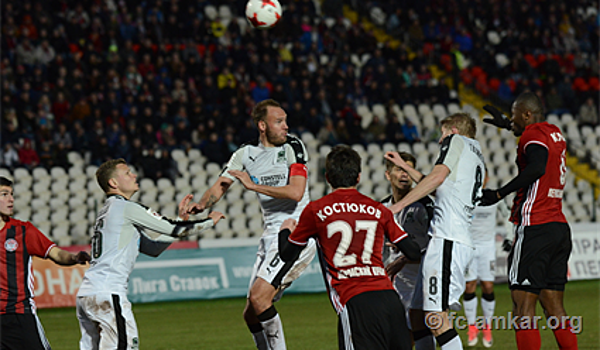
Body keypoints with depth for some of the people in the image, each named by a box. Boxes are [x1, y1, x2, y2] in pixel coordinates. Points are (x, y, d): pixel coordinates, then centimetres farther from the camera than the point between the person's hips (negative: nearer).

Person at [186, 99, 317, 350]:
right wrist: (201, 205, -15)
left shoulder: (292, 147, -5)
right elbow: (220, 186, 6)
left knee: (258, 298, -21)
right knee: (251, 315, 6)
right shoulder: (246, 154, 11)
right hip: (272, 235, 7)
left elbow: (296, 192, -17)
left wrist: (253, 185, -16)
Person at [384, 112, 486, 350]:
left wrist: (398, 205, -12)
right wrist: (404, 166, 48)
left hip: (447, 240, -10)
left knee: (436, 318, -17)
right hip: (462, 242, 10)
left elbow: (438, 177, -11)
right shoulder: (478, 161, 30)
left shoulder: (456, 141, 5)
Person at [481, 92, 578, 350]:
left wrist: (500, 193, -25)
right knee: (554, 307, 9)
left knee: (523, 305, -8)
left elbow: (537, 168, -29)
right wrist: (509, 126, 52)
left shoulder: (533, 135, -8)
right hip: (559, 226, 9)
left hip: (535, 229, -9)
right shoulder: (555, 133, 17)